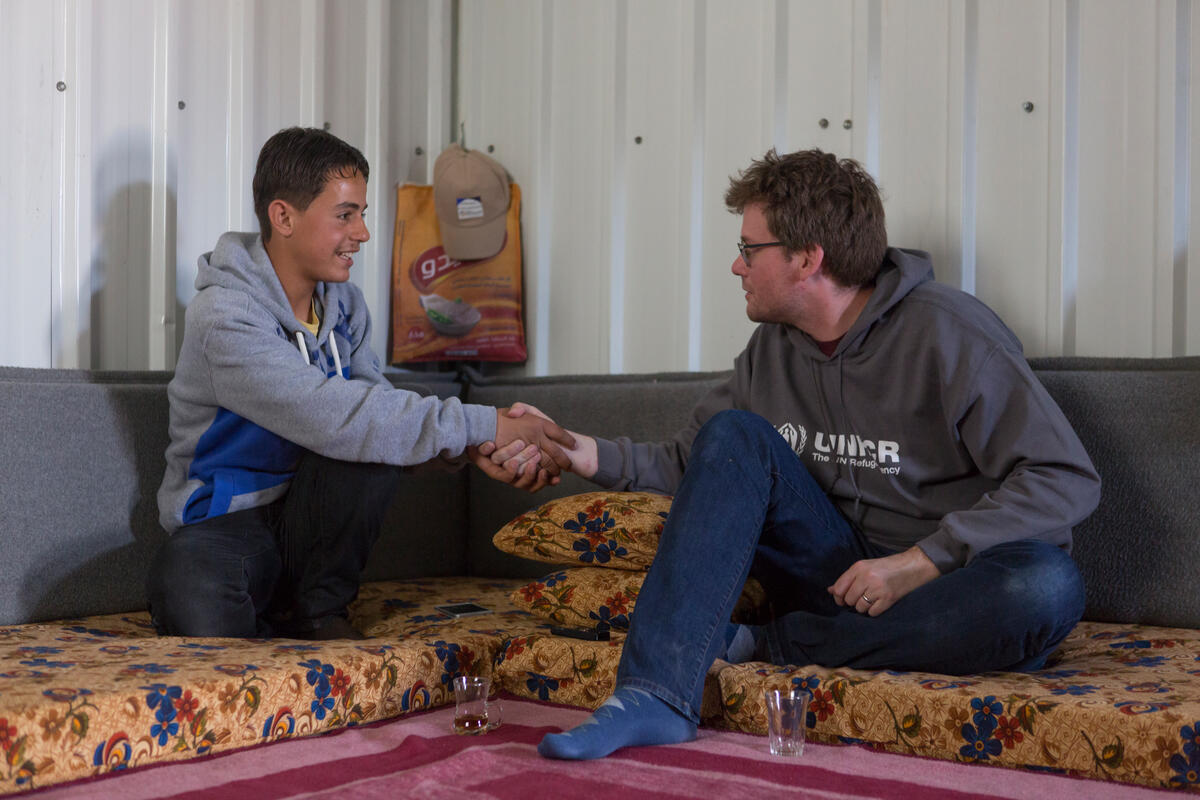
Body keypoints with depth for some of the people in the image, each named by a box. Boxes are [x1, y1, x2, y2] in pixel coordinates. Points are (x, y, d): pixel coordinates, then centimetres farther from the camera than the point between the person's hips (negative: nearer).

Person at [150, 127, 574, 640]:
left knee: (371, 443, -25)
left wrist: (478, 448, -23)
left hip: (309, 519, 6)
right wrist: (479, 427, -33)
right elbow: (330, 417, -33)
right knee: (187, 596, -41)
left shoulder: (342, 304, 5)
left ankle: (317, 608, -8)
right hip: (225, 522, -6)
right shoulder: (224, 316, -20)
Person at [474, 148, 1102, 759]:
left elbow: (1067, 479, -18)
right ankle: (656, 695, -28)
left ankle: (769, 644, -22)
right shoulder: (772, 349, 6)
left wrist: (921, 561, -24)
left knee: (1047, 587, -37)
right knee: (734, 435, -15)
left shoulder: (946, 333, -14)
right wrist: (576, 452, -3)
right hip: (841, 575, 4)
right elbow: (688, 462, 11)